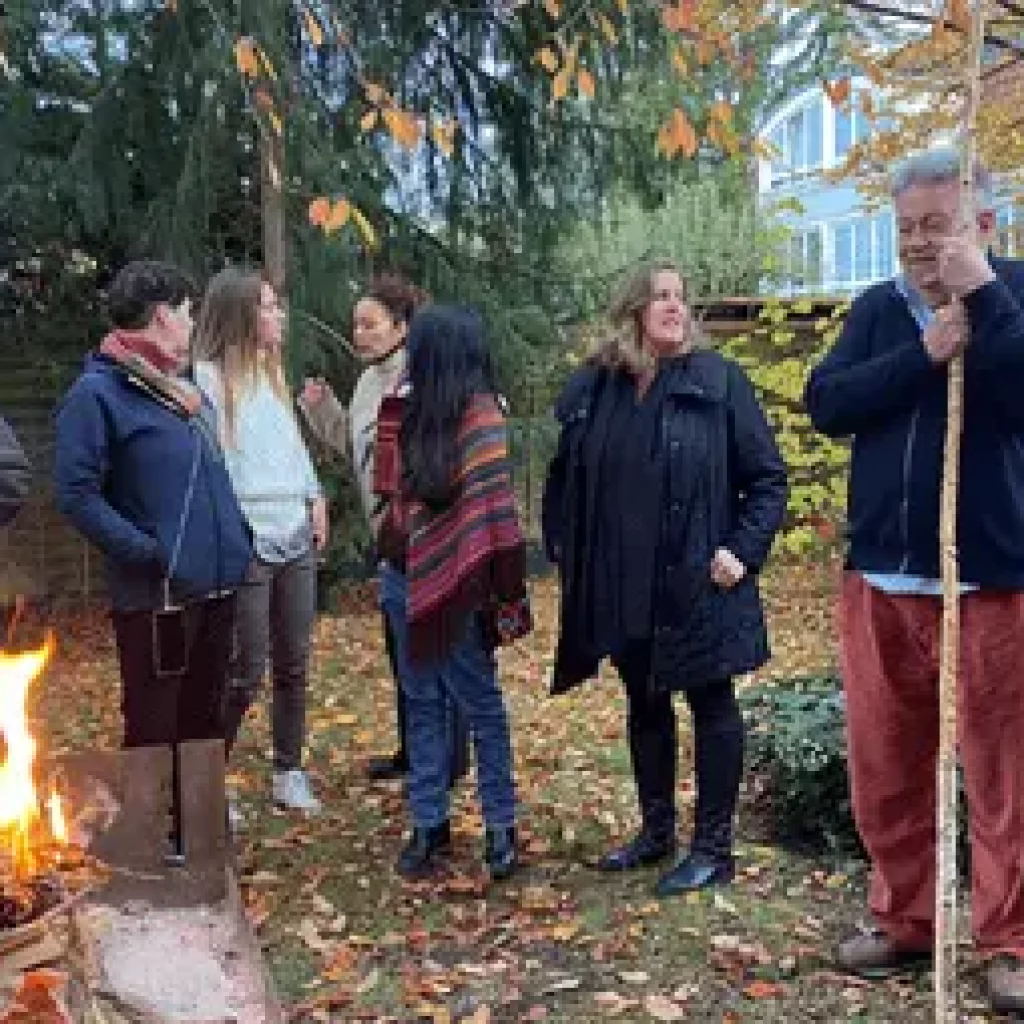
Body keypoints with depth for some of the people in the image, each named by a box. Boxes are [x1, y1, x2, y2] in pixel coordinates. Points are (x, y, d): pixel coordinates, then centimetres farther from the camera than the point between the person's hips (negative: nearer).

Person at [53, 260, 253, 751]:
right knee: (153, 736, 1)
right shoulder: (96, 393, -11)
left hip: (216, 588, 8)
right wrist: (151, 553, -20)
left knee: (204, 727, 18)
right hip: (158, 598, -8)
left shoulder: (181, 387, 14)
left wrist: (236, 541, 12)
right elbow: (76, 494, -18)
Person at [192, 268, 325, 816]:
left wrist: (315, 496, 9)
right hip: (246, 546, -7)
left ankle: (288, 772, 24)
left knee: (293, 664, 11)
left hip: (296, 542, 7)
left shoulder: (272, 373, 16)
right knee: (245, 673, -3)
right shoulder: (208, 377, -9)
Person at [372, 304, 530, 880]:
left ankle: (502, 826, 17)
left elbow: (496, 509, -17)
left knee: (481, 703, 6)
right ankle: (429, 825, 24)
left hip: (455, 586, -7)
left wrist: (503, 594, -18)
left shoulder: (480, 418, -15)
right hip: (404, 580, 7)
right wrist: (391, 415, 8)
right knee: (422, 704, 13)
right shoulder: (413, 415, 4)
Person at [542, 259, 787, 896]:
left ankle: (714, 848, 17)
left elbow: (768, 476, -5)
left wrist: (744, 551, -13)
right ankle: (656, 832, 32)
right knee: (644, 705, 16)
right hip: (621, 587, 5)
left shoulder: (717, 379, -6)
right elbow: (565, 478, 15)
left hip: (697, 585, -4)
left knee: (712, 706, 6)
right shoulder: (594, 388, 4)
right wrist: (563, 548, 8)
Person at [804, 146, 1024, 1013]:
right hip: (881, 582, 4)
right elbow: (826, 403, -4)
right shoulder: (878, 308, 10)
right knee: (884, 769, 11)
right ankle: (905, 922, 27)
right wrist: (924, 354, -14)